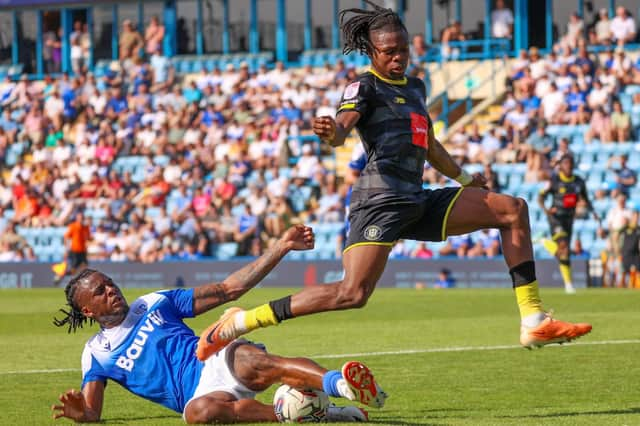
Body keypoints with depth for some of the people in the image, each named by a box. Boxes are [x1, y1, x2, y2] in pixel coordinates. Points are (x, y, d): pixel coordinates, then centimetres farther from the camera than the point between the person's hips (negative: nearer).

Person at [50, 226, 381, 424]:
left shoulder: (153, 304, 21)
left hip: (217, 361, 1)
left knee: (250, 362, -36)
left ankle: (339, 382, -60)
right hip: (198, 393, -1)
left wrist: (281, 247, 9)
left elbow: (229, 289, 18)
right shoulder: (97, 352, 18)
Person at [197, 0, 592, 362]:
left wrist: (464, 178, 47)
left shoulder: (415, 87, 21)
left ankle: (533, 322, 0)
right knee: (352, 294, -24)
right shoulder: (365, 86, -3)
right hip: (381, 198, -8)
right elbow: (343, 126, -24)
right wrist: (330, 132, -47)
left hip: (419, 203, 8)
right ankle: (240, 322, -17)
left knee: (514, 209, 6)